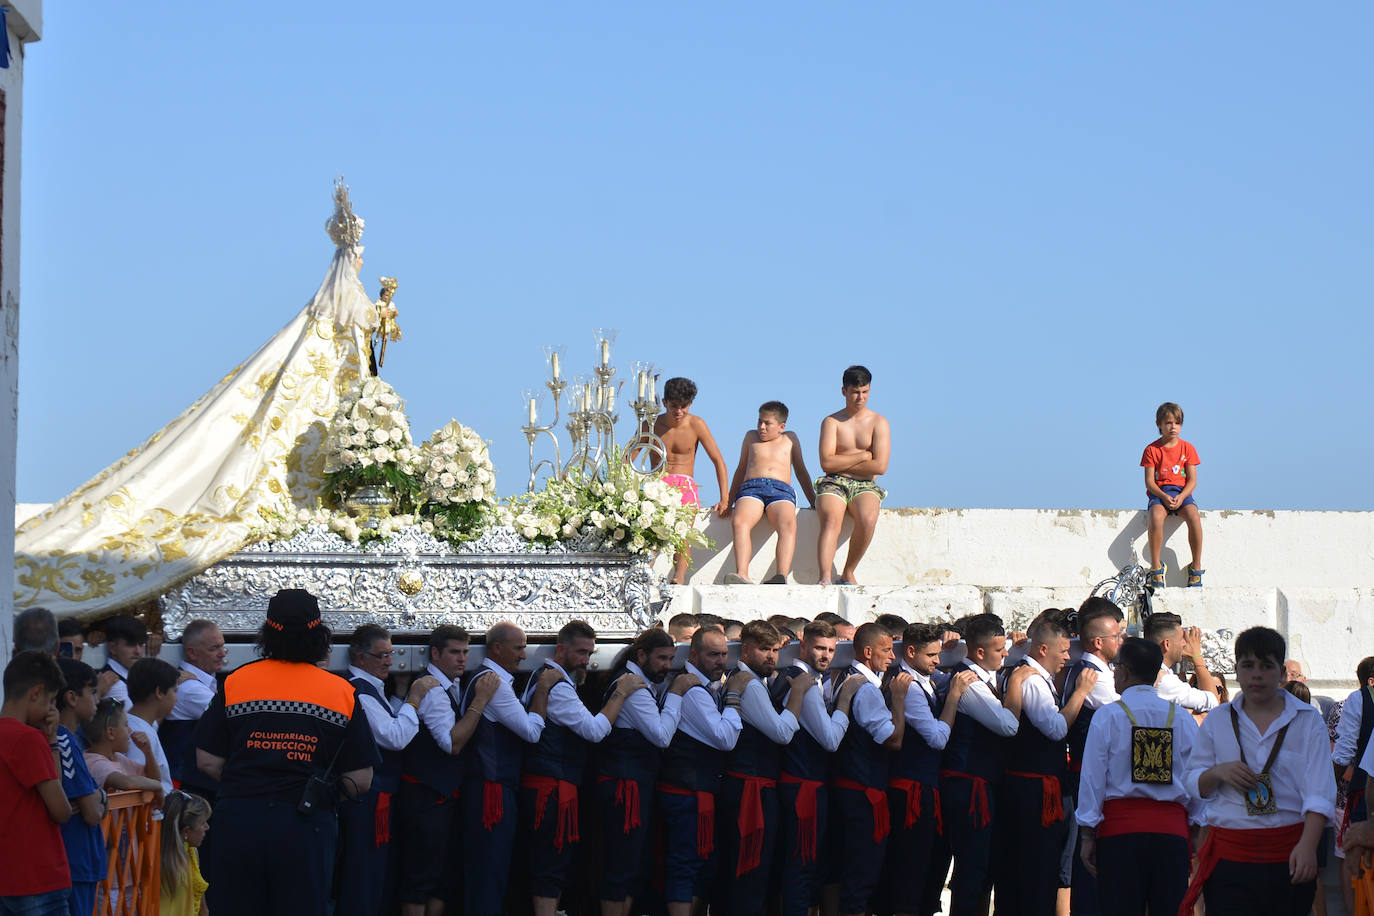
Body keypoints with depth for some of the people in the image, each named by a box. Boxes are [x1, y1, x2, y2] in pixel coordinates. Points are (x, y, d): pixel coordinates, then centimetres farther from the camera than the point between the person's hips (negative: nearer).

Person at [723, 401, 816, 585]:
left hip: (781, 491, -1)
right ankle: (742, 575, -55)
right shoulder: (751, 437, 30)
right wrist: (728, 502, 25)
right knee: (739, 523, -36)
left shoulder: (790, 439, 28)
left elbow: (801, 472, 29)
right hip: (751, 488, 1)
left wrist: (814, 502, 21)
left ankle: (782, 576, -57)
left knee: (788, 525, -37)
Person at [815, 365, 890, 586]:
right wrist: (862, 456, -4)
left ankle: (848, 574, -18)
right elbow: (826, 463, -6)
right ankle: (825, 578, -47)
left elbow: (880, 466, -3)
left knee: (867, 519, -33)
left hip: (865, 486, 0)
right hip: (834, 485, 0)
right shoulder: (831, 422, 8)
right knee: (830, 520, -33)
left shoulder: (878, 423, 9)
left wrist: (841, 463, -2)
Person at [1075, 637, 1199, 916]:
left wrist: (1087, 835, 1)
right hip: (1172, 829, 3)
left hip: (1120, 829, -2)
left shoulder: (1107, 716, -3)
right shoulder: (1183, 718, 6)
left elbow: (1093, 778, -3)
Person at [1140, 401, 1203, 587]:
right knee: (1156, 516, -36)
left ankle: (1196, 567, -19)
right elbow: (1149, 481, -1)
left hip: (1182, 493, 1)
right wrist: (1164, 497, -18)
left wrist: (1181, 497, -15)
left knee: (1194, 517, -32)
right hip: (1159, 493, -1)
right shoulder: (1152, 450, 4)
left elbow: (1192, 480, 4)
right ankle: (1155, 567, -25)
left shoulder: (1187, 448, 8)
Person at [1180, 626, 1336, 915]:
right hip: (1229, 856, 1)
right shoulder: (1217, 722, 12)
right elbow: (1192, 782, 16)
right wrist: (1218, 773, -7)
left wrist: (1307, 845, -20)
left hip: (1289, 856, -1)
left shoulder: (1308, 720, 5)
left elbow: (1319, 792, -5)